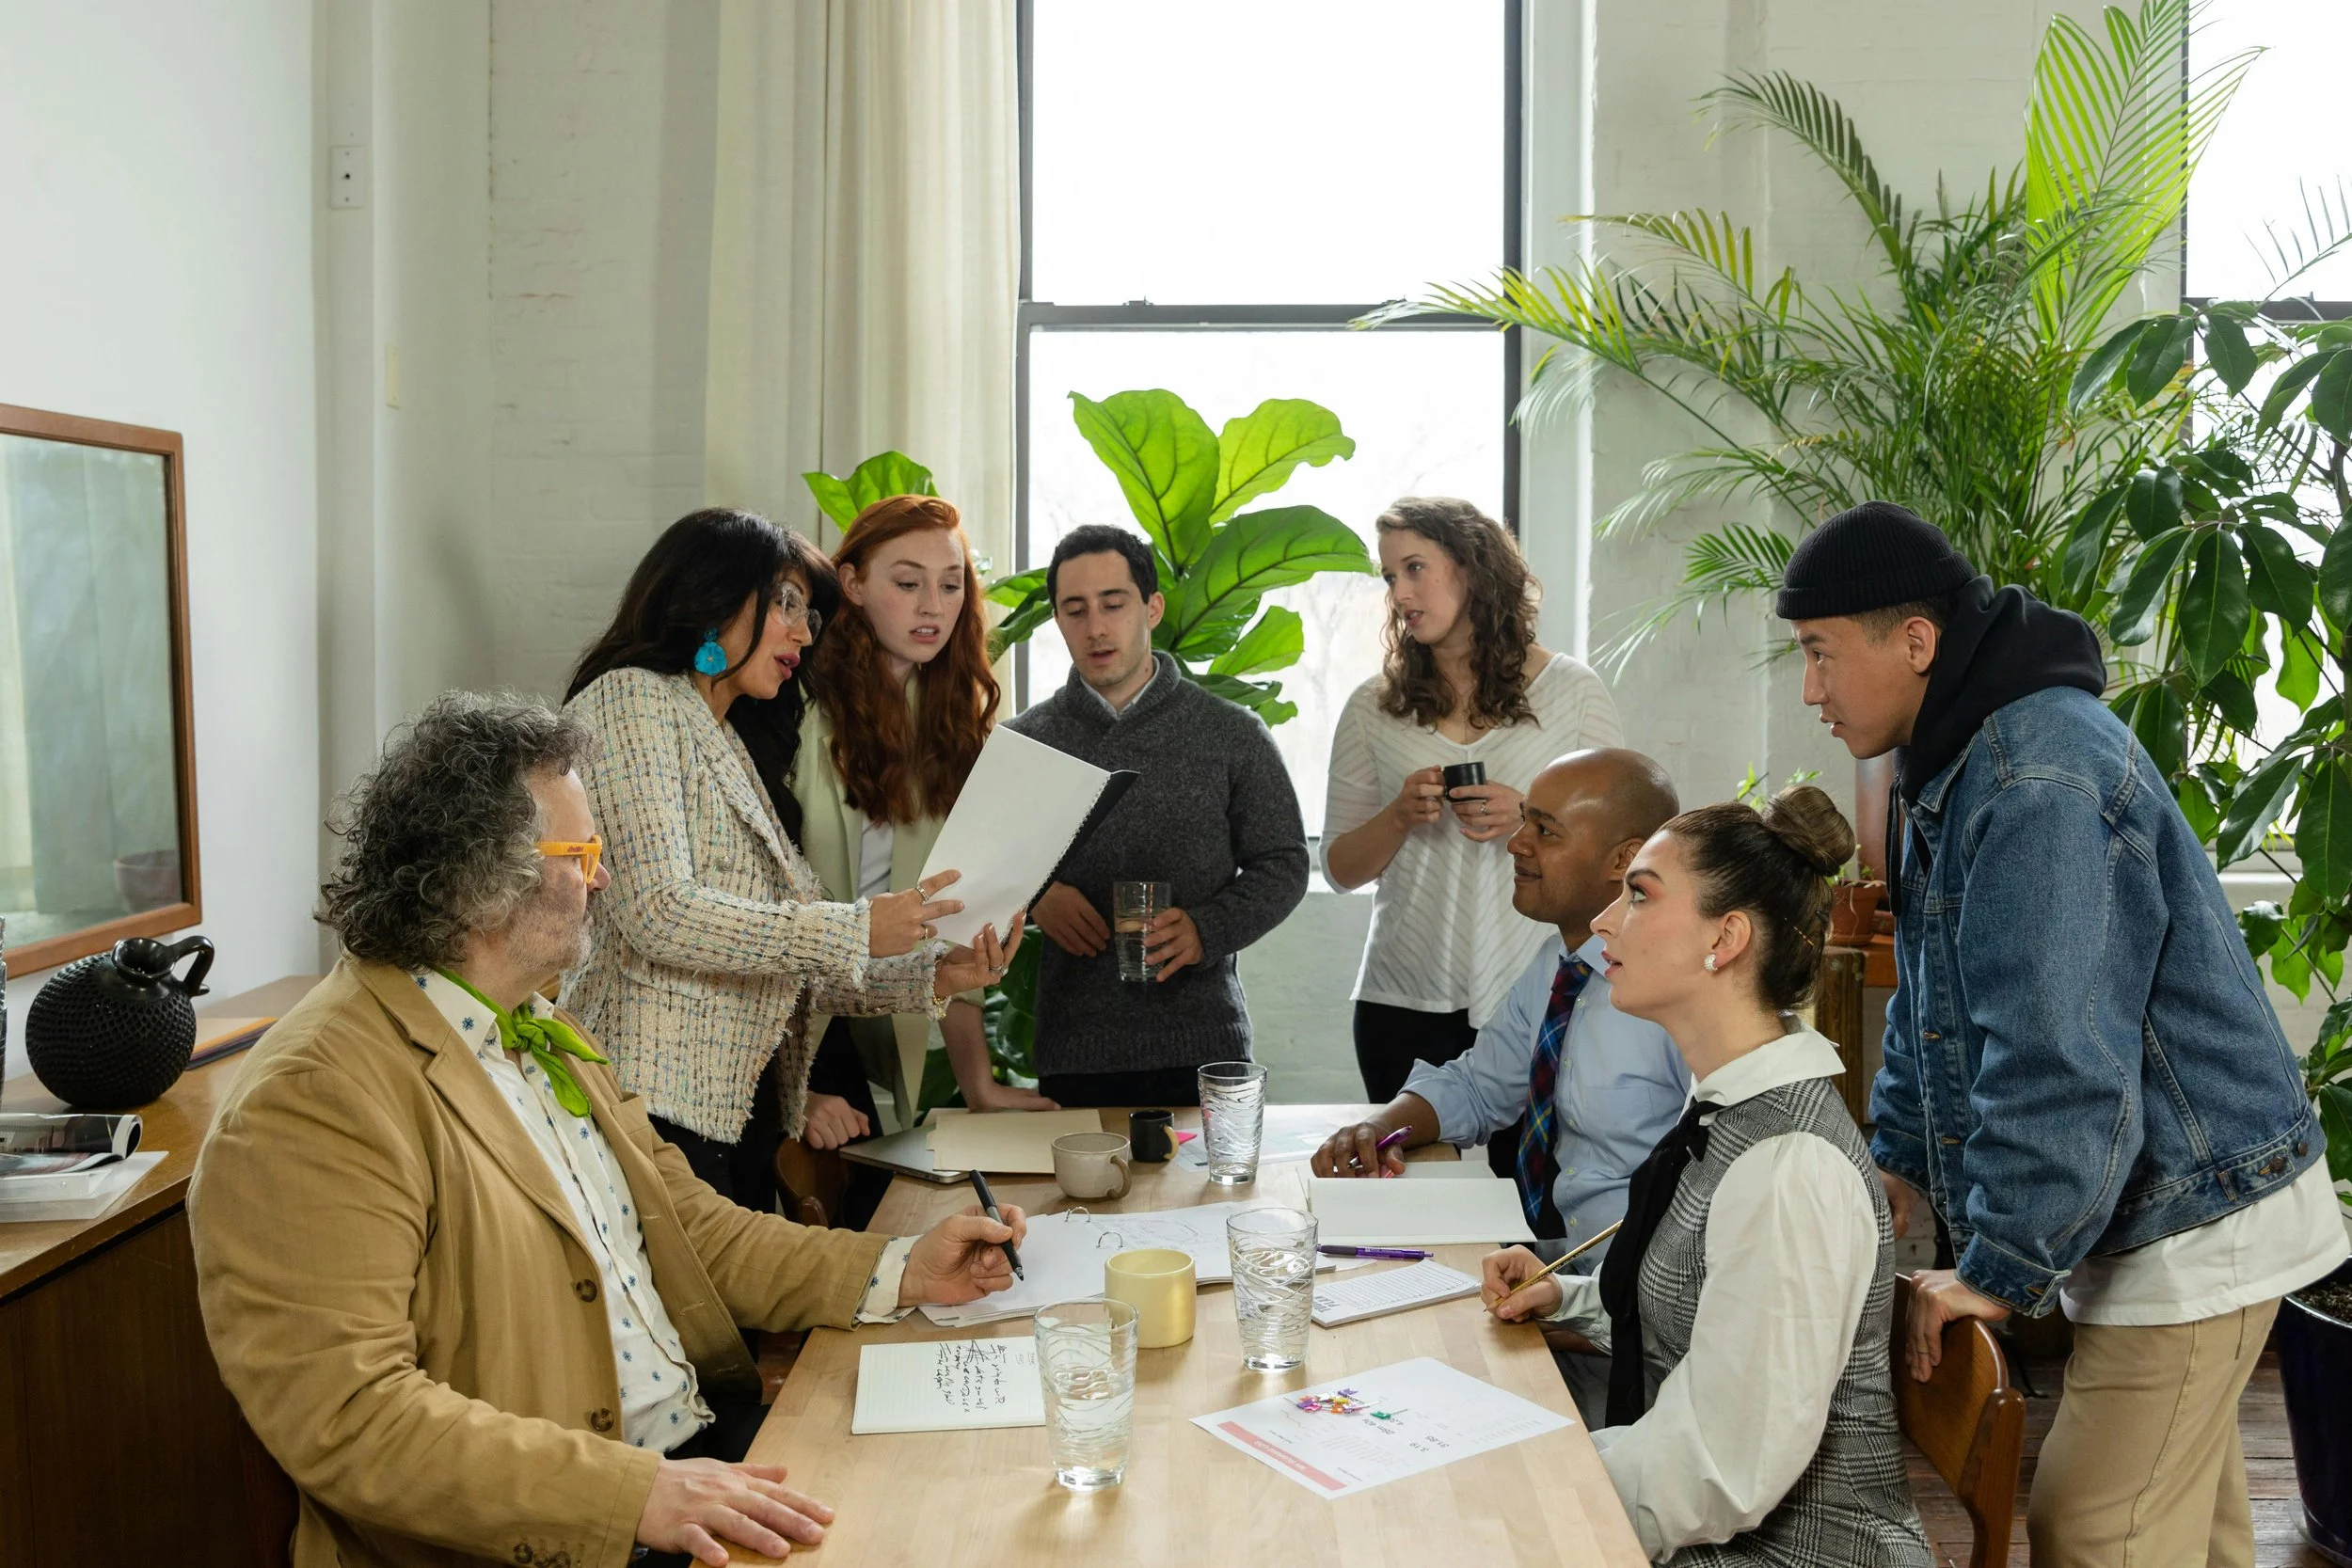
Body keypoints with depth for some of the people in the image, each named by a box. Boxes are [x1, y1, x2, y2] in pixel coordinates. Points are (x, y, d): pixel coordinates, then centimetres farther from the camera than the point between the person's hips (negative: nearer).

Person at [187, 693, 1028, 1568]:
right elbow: (345, 1414, -21)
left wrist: (903, 1273, 6)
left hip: (702, 1443, 8)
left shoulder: (538, 1033, 15)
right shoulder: (314, 1103, -15)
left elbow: (684, 1220, 16)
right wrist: (635, 1492, -27)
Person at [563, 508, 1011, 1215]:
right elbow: (658, 915, -16)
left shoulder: (737, 749, 22)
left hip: (744, 1112, 8)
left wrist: (927, 974, 3)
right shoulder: (632, 700, -2)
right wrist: (857, 929, -15)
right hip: (658, 1106, -8)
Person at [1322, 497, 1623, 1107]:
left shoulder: (1572, 690, 3)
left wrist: (1530, 820, -13)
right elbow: (1341, 869, 8)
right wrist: (1399, 817, -11)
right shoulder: (1374, 707, 7)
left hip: (1535, 998, -1)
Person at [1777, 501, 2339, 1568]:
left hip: (2194, 1226, -10)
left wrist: (2003, 1269, -21)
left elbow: (2061, 1060, -28)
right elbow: (1933, 1000, 19)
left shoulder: (2043, 783, -25)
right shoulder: (1953, 759, 9)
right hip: (2159, 1209, 10)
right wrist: (1903, 1163, 14)